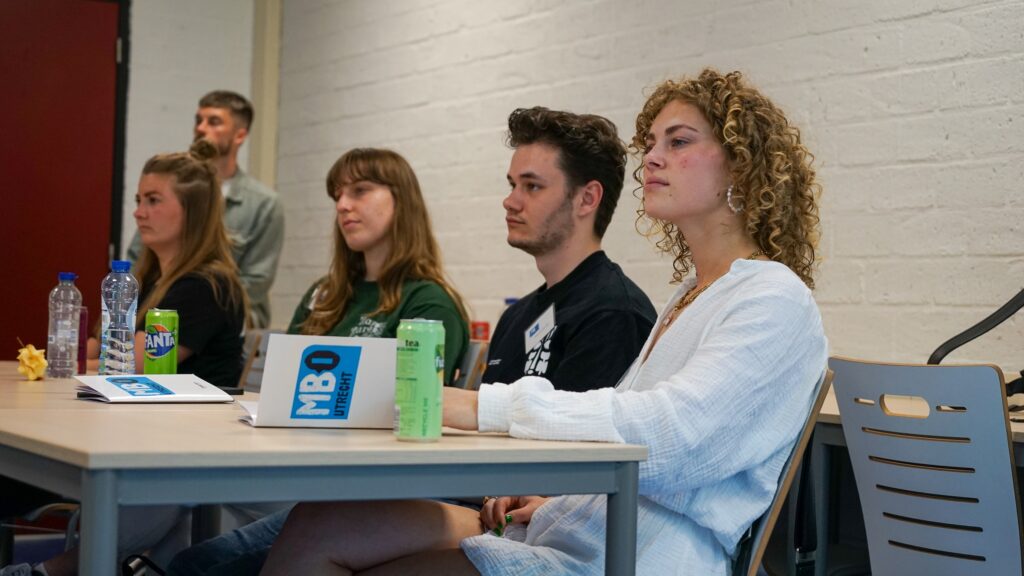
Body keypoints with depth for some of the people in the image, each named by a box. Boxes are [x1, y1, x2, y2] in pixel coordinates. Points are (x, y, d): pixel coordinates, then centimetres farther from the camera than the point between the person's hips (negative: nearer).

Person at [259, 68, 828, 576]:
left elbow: (672, 427, -23)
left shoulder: (775, 300, -8)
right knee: (318, 526, -9)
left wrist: (486, 407, -25)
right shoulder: (691, 298, 22)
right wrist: (559, 492, 7)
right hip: (579, 524, 9)